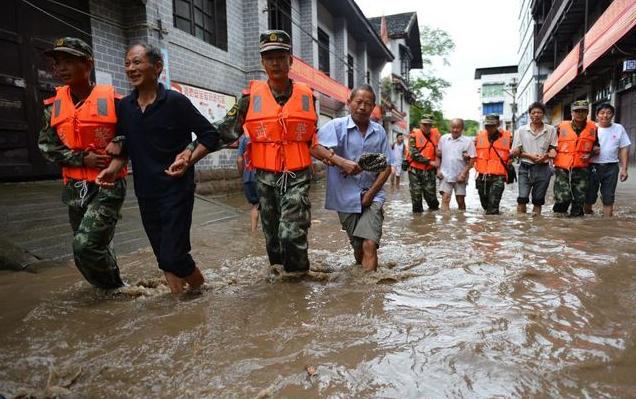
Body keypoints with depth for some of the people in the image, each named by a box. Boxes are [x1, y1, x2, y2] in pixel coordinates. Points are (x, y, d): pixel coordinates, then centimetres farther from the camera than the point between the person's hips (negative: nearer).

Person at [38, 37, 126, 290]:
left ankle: (115, 286, 13)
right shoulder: (54, 105, 5)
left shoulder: (112, 101, -8)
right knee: (93, 246, 13)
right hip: (74, 187, 5)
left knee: (85, 245, -14)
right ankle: (110, 286, 37)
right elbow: (46, 145, 5)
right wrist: (82, 159, -9)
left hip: (108, 185, -5)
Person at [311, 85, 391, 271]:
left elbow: (386, 167, 5)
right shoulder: (337, 126, -5)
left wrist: (371, 193, -6)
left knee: (369, 244, -14)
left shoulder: (379, 131, 5)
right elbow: (314, 147, -20)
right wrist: (341, 162, -28)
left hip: (372, 196, 1)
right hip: (346, 197, -1)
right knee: (357, 246, 11)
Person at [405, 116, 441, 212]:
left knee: (431, 193, 2)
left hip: (430, 171, 2)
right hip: (415, 170, -2)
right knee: (416, 194, 4)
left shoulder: (436, 135, 7)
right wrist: (430, 162, -16)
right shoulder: (414, 135, -5)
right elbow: (414, 154, -14)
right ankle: (417, 211, 17)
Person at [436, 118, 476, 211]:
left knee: (460, 201, 9)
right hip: (445, 175, 1)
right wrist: (438, 169, 3)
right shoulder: (443, 138, 6)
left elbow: (472, 160, -4)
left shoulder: (468, 141, -3)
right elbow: (439, 155, 12)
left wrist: (464, 173, -12)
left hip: (460, 176, -1)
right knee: (445, 199, -9)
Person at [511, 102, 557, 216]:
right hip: (525, 168, -1)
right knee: (522, 198, -10)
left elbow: (553, 148, 9)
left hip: (543, 169, 1)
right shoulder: (522, 130, 4)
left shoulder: (551, 130, 7)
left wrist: (546, 156, -14)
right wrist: (530, 156, -12)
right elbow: (515, 152, 3)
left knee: (538, 200, 8)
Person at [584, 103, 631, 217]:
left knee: (608, 199, 6)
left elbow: (624, 149, 6)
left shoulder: (619, 128, 6)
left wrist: (624, 168, 0)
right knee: (589, 197, 6)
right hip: (592, 167, -1)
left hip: (611, 168, 1)